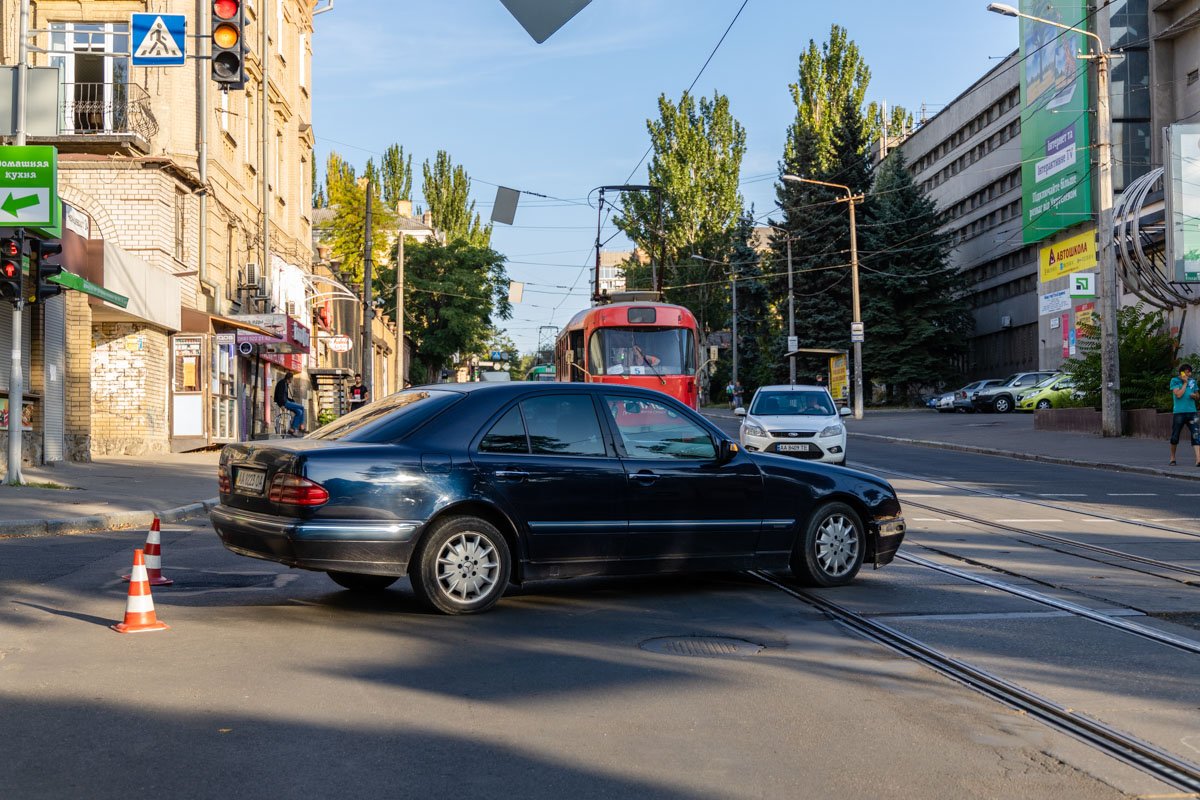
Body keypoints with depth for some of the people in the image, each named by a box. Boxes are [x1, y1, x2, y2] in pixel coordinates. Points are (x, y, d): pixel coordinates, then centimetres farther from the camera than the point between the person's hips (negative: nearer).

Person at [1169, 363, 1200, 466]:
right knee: (1175, 437, 4)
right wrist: (1185, 383, -8)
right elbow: (1178, 395, -14)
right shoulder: (1174, 380, -2)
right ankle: (1172, 458, 22)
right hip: (1179, 412, -3)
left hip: (1191, 412, 3)